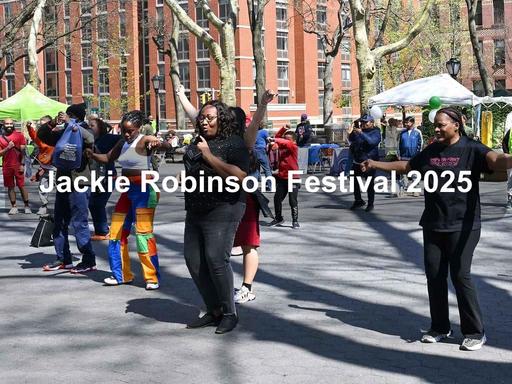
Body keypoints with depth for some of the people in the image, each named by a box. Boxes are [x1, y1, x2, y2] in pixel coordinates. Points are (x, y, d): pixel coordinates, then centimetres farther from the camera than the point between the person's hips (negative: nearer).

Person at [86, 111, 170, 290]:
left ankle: (152, 277, -5)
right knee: (117, 232, 11)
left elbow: (166, 146, -28)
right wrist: (93, 155, -2)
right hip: (127, 190, 8)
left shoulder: (145, 140, -13)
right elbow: (108, 158, 18)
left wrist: (158, 144, -52)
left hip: (144, 190, -8)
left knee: (143, 232, -13)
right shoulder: (122, 143, 9)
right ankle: (122, 274, 23)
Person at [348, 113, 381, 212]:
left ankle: (370, 204, 8)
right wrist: (351, 133, -4)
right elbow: (352, 140, 17)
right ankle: (358, 200, 29)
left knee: (370, 184, -2)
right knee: (355, 182, 12)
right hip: (357, 161, 6)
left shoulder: (375, 132, -6)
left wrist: (361, 133, -34)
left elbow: (372, 141, -25)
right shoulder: (359, 130, 10)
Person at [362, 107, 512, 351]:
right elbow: (406, 166, 29)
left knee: (460, 276, -8)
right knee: (434, 275, 8)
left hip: (462, 226, -6)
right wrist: (377, 165, 34)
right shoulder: (430, 152, 12)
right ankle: (440, 328, 22)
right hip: (433, 225, 6)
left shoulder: (472, 150, -8)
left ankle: (475, 332, 4)